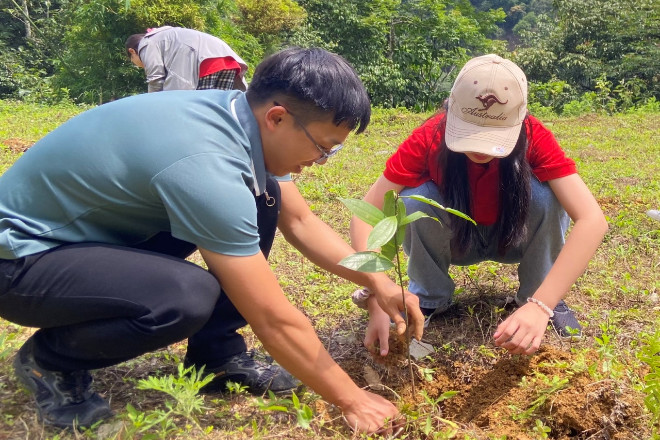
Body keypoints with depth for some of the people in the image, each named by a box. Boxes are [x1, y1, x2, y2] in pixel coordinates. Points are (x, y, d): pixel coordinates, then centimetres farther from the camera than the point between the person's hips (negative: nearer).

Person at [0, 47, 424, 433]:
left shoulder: (243, 117, -9)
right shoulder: (204, 165, -35)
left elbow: (300, 221, 4)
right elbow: (274, 320, -29)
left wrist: (376, 280, -6)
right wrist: (352, 400, -17)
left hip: (100, 227, 8)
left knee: (262, 199, -4)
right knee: (188, 295, -35)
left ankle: (217, 355, 6)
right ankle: (50, 359, -4)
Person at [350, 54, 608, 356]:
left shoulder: (534, 137, -29)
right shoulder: (430, 138, -29)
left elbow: (592, 219, -37)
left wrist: (541, 305, -48)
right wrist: (378, 305, -43)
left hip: (514, 237, 0)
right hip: (455, 239, 0)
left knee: (544, 194, -31)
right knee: (416, 199, -31)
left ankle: (535, 294, -6)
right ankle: (428, 298, -6)